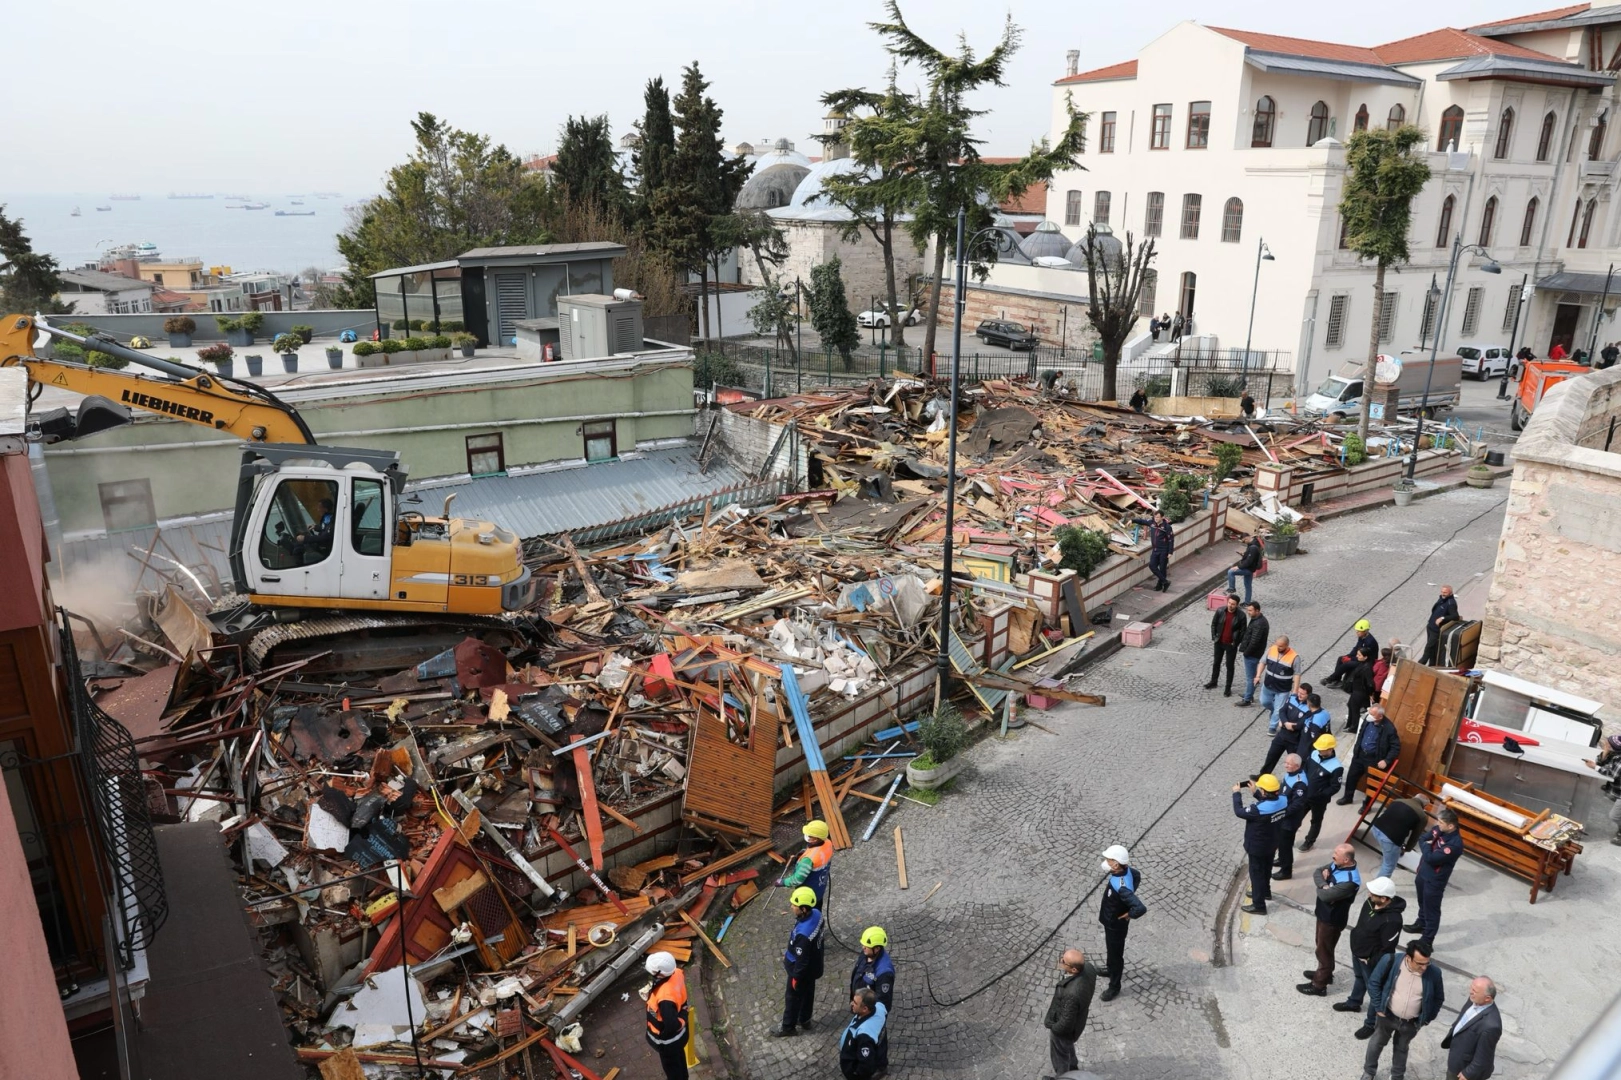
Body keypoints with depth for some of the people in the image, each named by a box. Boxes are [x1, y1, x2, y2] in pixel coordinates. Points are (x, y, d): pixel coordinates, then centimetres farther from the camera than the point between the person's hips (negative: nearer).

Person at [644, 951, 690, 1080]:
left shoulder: (665, 998, -45)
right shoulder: (677, 973, -22)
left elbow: (672, 1025, -38)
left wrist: (663, 1036, -17)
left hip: (669, 1040, -8)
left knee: (671, 1066, 22)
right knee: (678, 1058, 35)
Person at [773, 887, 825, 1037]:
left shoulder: (803, 934, -43)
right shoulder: (816, 914, -18)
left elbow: (802, 961, -31)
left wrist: (796, 977, -12)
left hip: (802, 970, -7)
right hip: (813, 966, 7)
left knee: (793, 997, 17)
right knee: (808, 992, 28)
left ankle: (788, 1027, 38)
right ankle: (804, 1020, 50)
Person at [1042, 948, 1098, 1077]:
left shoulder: (1071, 993, -47)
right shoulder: (1088, 967, -26)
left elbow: (1066, 1024, -32)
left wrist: (1052, 1027, -10)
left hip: (1063, 1028, -7)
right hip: (1077, 1018, 7)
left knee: (1060, 1056, 25)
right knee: (1067, 1047, 37)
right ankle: (1072, 1069, 63)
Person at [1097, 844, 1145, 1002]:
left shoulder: (1121, 888, -42)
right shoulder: (1127, 870, -16)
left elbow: (1140, 909, -46)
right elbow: (1137, 876, 8)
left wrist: (1128, 915, -26)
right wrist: (1129, 895, 8)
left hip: (1116, 925, -8)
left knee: (1115, 954, 13)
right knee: (1110, 949, 32)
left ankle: (1114, 987, 34)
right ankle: (1110, 969, 57)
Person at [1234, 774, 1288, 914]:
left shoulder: (1258, 809, -38)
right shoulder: (1283, 801, -16)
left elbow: (1239, 812, -21)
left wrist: (1237, 793, -10)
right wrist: (1255, 792, 3)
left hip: (1257, 847, -7)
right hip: (1272, 844, 7)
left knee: (1257, 873, 11)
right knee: (1266, 869, 29)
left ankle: (1258, 905, 24)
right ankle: (1265, 892, 52)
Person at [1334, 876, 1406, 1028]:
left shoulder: (1392, 920, -37)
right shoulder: (1370, 902, -12)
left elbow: (1387, 949, -27)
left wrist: (1374, 964, -18)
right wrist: (1354, 940, 15)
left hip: (1371, 960, -8)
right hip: (1357, 951, 8)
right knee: (1359, 978, 31)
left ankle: (1372, 1023, 32)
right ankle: (1353, 1003, 56)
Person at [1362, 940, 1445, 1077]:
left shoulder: (1434, 972, -23)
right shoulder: (1391, 962, -27)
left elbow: (1438, 998, -3)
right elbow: (1374, 982, -12)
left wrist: (1426, 1018, -1)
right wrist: (1379, 1007, -10)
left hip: (1411, 1023, 1)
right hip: (1387, 1015, -1)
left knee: (1401, 1048, 24)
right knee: (1377, 1043, 21)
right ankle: (1368, 1071, 44)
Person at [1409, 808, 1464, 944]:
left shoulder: (1455, 844, -31)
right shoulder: (1438, 829, -7)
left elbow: (1431, 858, -29)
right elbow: (1422, 840, 3)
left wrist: (1427, 846, -13)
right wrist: (1427, 846, -16)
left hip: (1435, 881, -8)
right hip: (1422, 873, 8)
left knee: (1432, 910, 8)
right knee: (1423, 903, 29)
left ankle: (1426, 941, 21)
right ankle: (1421, 925, 51)